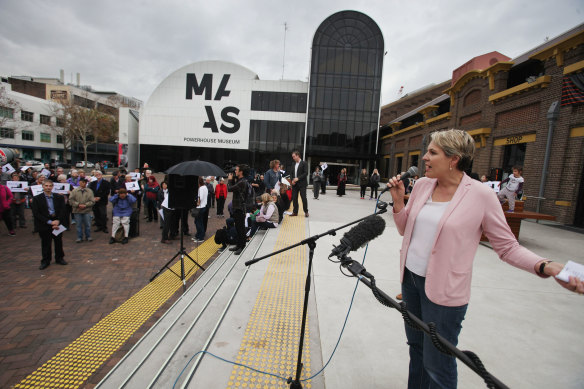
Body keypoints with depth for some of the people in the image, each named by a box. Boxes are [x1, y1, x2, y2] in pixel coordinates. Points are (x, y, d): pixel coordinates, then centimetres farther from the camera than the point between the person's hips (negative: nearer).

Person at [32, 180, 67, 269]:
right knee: (45, 244, 7)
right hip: (44, 225, -2)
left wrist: (58, 221, -13)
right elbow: (36, 213, -8)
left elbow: (63, 210, 1)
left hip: (57, 223, 2)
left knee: (59, 242, 11)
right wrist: (49, 222, -15)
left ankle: (59, 258, 27)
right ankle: (45, 261, 22)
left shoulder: (59, 197, 4)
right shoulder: (37, 198, -2)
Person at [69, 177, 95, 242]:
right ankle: (79, 237, 20)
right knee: (79, 225, 8)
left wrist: (85, 205, -14)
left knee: (88, 225, 7)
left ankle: (88, 237, 21)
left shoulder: (90, 191, 2)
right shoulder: (74, 191, 2)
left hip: (87, 211, 0)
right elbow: (71, 201, -1)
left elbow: (92, 201, -2)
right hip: (77, 211, 0)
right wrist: (78, 205, -13)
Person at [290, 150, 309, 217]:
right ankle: (295, 212, 14)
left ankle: (306, 212, 9)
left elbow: (306, 173, -11)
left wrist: (298, 178, -17)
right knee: (294, 198, 5)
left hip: (302, 184, -6)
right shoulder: (294, 164, 15)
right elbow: (291, 173, 17)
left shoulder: (304, 163, -4)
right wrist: (292, 180, -2)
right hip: (294, 184, 6)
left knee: (304, 198, -3)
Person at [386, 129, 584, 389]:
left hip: (444, 291, -5)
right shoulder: (422, 185, 1)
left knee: (437, 364, 9)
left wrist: (545, 267, -23)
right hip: (410, 278, 5)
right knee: (416, 348, 23)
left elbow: (508, 247, -6)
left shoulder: (481, 195, -13)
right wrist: (397, 201, -8)